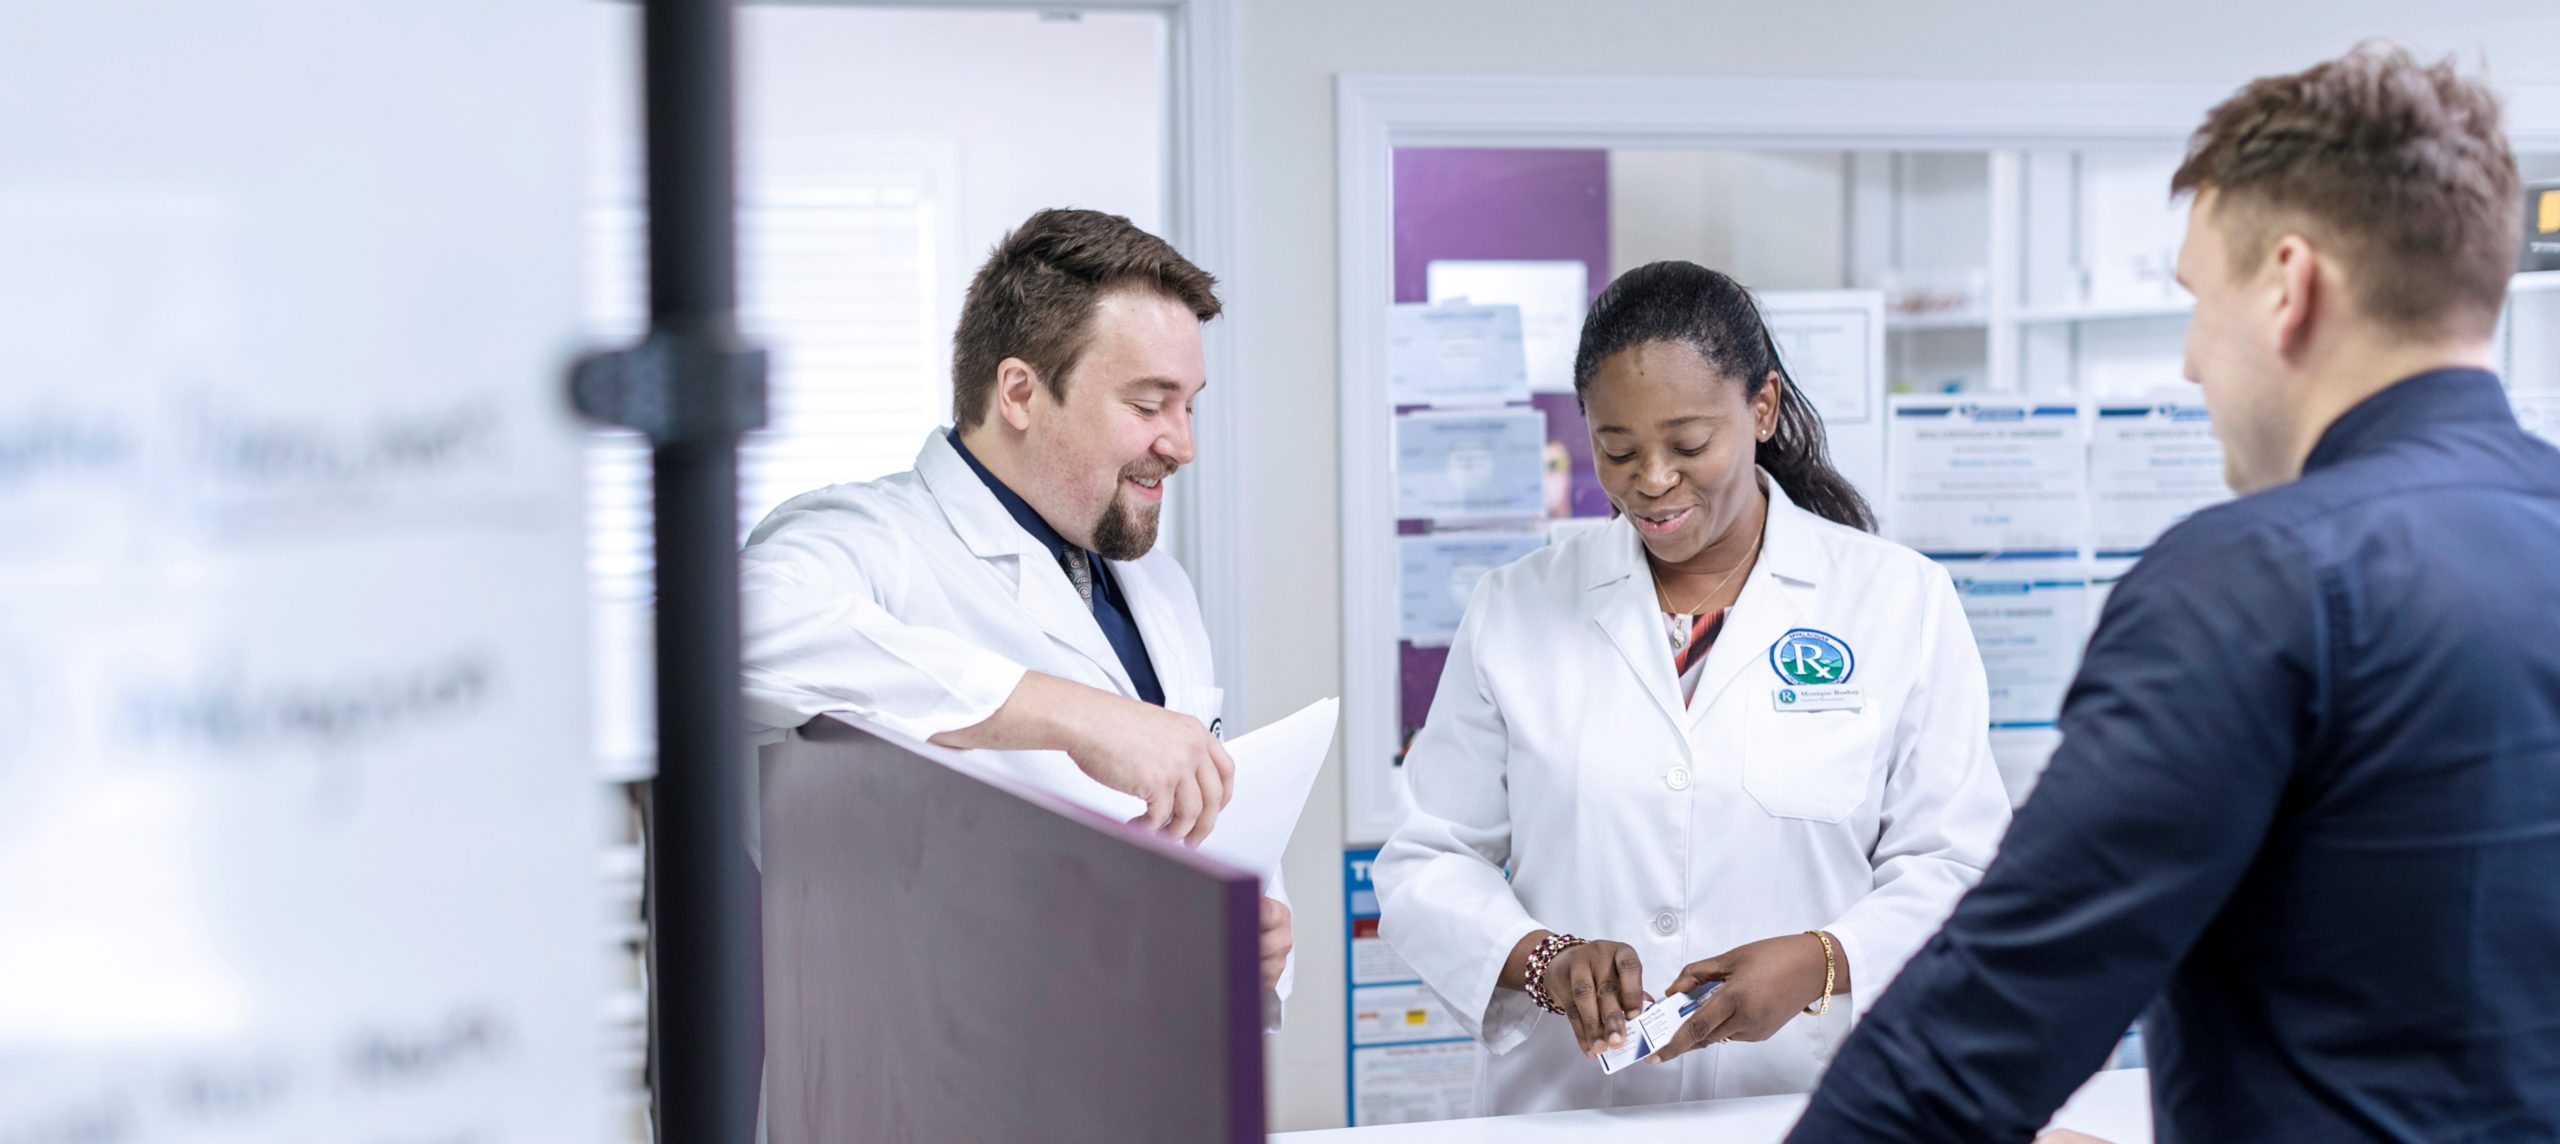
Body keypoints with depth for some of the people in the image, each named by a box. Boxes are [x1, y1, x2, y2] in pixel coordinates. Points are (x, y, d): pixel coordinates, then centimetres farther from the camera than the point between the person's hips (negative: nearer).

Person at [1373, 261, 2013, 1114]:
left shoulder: (1902, 604, 7)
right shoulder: (1513, 612, 10)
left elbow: (1954, 867, 5)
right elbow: (1427, 861, 10)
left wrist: (1821, 962, -13)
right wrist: (1540, 957, -8)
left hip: (1810, 1104, -1)